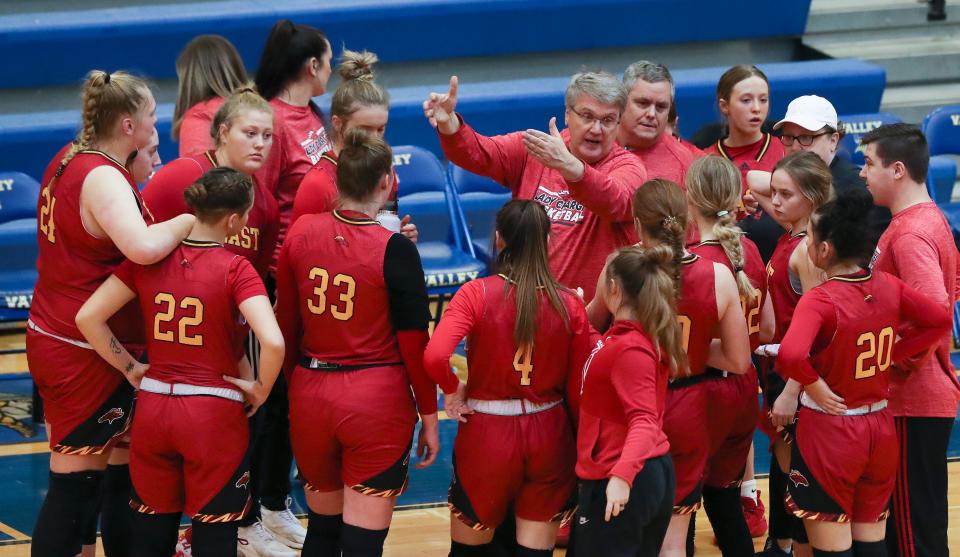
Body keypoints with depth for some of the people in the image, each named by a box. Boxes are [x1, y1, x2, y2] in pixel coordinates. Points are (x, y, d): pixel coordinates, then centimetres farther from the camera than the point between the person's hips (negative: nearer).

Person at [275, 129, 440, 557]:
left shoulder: (301, 233, -2)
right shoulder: (395, 251, -13)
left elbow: (286, 325, 5)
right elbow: (414, 344, -9)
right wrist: (429, 416, 2)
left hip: (310, 393, 4)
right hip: (377, 401, -4)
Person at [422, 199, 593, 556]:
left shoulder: (477, 294, -12)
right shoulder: (570, 305, -7)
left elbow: (435, 357, -27)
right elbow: (577, 392, -2)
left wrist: (452, 389, -6)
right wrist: (579, 451, 13)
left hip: (487, 433, -1)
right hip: (549, 434, 1)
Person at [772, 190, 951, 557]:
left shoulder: (819, 301, -21)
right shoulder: (887, 287, -3)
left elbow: (790, 356, -37)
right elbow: (941, 321, 8)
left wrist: (812, 385, -19)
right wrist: (893, 354, 7)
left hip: (830, 430, -6)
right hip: (880, 429, 6)